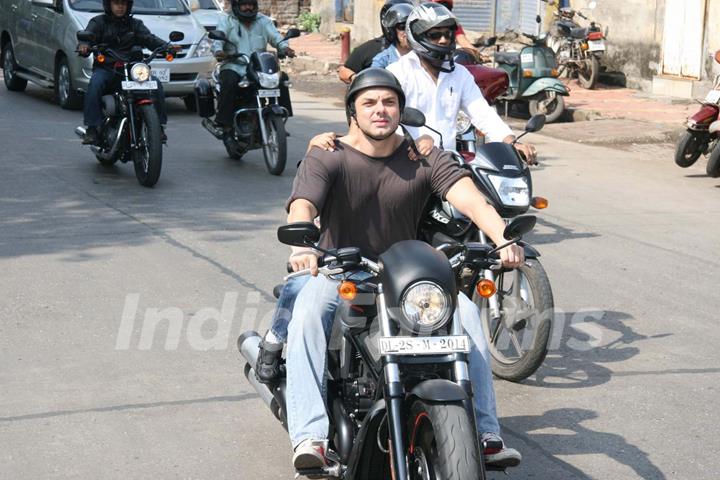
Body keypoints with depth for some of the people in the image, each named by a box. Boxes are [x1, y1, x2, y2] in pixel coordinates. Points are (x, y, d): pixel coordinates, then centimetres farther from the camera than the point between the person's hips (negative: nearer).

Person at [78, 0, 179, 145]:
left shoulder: (135, 24, 18)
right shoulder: (98, 22, 11)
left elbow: (149, 38, 3)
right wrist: (83, 46, -32)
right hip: (105, 68, -2)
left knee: (155, 84, -22)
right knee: (95, 84, -35)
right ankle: (91, 128, -33)